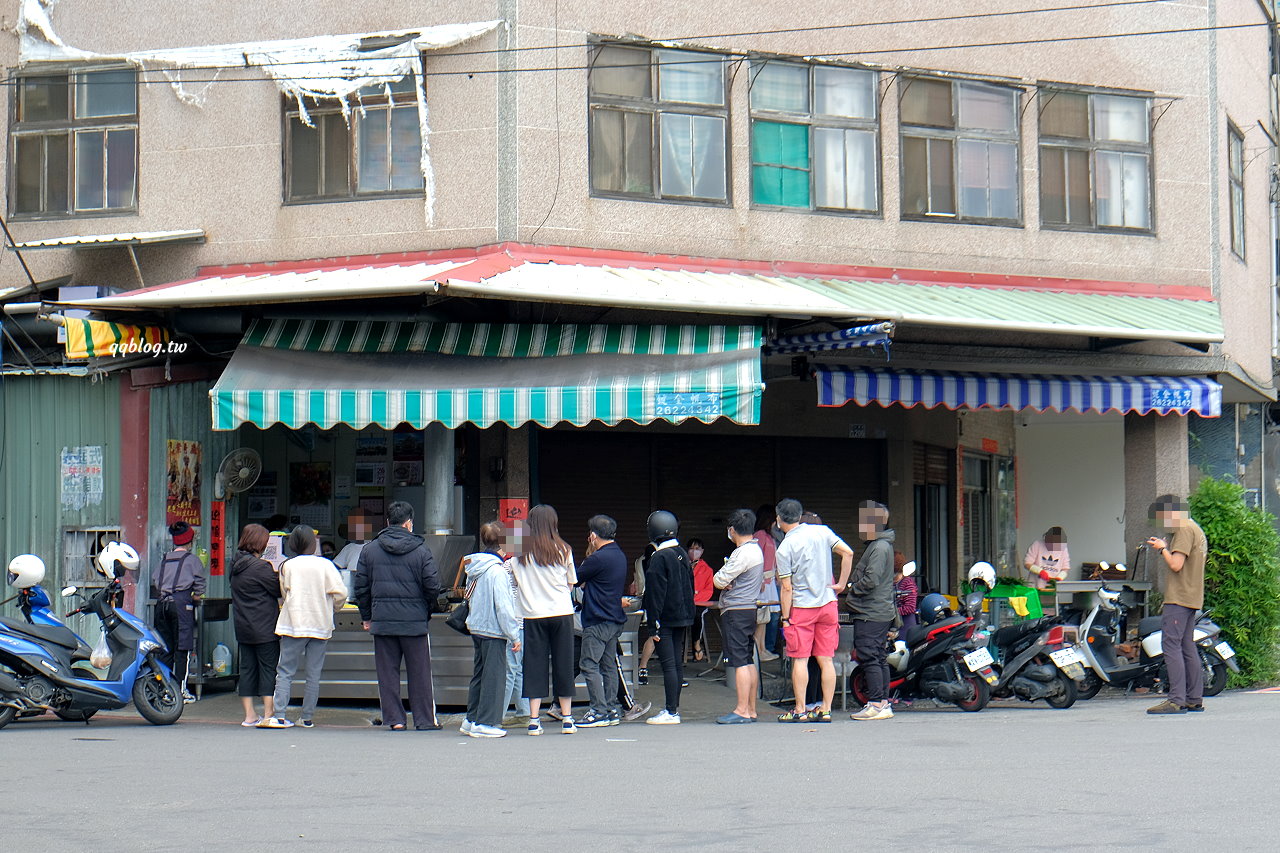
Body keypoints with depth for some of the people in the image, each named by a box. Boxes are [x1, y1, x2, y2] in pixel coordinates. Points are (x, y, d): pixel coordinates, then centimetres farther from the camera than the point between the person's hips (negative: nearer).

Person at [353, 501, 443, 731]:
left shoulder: (369, 550, 3)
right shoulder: (420, 551, -4)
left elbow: (361, 587, 5)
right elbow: (433, 586, -7)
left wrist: (366, 617, 15)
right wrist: (427, 611, 10)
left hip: (382, 621, 2)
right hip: (414, 621, -2)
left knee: (387, 672, 8)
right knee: (419, 672, 5)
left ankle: (394, 719, 7)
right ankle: (425, 719, 7)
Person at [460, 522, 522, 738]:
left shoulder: (473, 568, 7)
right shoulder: (497, 571, -18)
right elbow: (503, 606, -18)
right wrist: (514, 636, -13)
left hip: (476, 627, 9)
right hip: (493, 630, -9)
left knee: (479, 674, 17)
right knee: (493, 675, -2)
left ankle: (472, 719, 22)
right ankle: (485, 723, 0)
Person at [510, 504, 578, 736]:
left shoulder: (520, 552, -2)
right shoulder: (563, 550, -1)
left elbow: (515, 580, 4)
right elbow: (571, 584, 7)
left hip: (533, 614, 0)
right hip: (561, 612, 0)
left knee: (534, 665, 4)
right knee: (563, 664, 7)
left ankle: (534, 719, 0)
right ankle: (567, 718, 10)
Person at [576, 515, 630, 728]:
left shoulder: (599, 558, -18)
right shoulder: (619, 556, 12)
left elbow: (576, 579, -6)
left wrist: (588, 556, 7)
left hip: (598, 621, -9)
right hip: (615, 619, 9)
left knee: (589, 664, -6)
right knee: (609, 665, 13)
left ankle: (599, 711, -9)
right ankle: (612, 709, 13)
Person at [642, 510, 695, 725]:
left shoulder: (659, 558, -14)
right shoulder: (683, 554, 11)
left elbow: (656, 593, -16)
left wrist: (653, 625, -14)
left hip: (666, 619, -8)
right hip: (683, 617, 8)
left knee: (668, 665, -8)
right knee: (678, 663, 13)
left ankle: (671, 712, -9)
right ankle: (674, 707, 19)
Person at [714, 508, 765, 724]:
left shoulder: (743, 553, -17)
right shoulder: (755, 549, 15)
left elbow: (719, 581, -18)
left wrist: (721, 580, 4)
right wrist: (727, 583, -4)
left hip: (736, 611, -10)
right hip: (750, 609, 10)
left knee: (740, 661, -9)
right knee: (748, 661, 12)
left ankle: (742, 711, -10)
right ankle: (750, 709, 15)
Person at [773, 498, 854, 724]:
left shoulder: (784, 548, -9)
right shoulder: (821, 531, 3)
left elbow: (786, 588, -10)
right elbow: (848, 553, -3)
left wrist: (785, 618, -4)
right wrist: (841, 583, 4)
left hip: (802, 607, -4)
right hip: (828, 604, 4)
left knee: (800, 660, 0)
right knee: (825, 659, 6)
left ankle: (800, 710, 0)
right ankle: (825, 709, 6)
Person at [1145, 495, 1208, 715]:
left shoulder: (1184, 530, -11)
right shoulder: (1195, 529, 21)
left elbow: (1176, 565, -19)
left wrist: (1163, 549, -3)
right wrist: (1165, 547, 14)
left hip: (1179, 598, -10)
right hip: (1191, 598, 11)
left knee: (1171, 645, -13)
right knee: (1187, 647, 11)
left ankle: (1176, 700, -18)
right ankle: (1195, 699, 11)